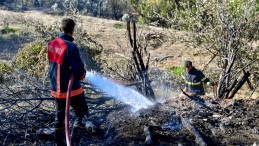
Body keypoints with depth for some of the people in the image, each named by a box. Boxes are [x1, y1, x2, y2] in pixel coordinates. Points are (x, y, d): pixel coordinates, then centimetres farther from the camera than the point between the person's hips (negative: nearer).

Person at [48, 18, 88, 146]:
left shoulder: (52, 44, 1)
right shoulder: (71, 47, -22)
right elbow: (80, 72, -23)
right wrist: (82, 74, 1)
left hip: (56, 89, 7)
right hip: (71, 89, -7)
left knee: (59, 117, 19)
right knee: (81, 115, 11)